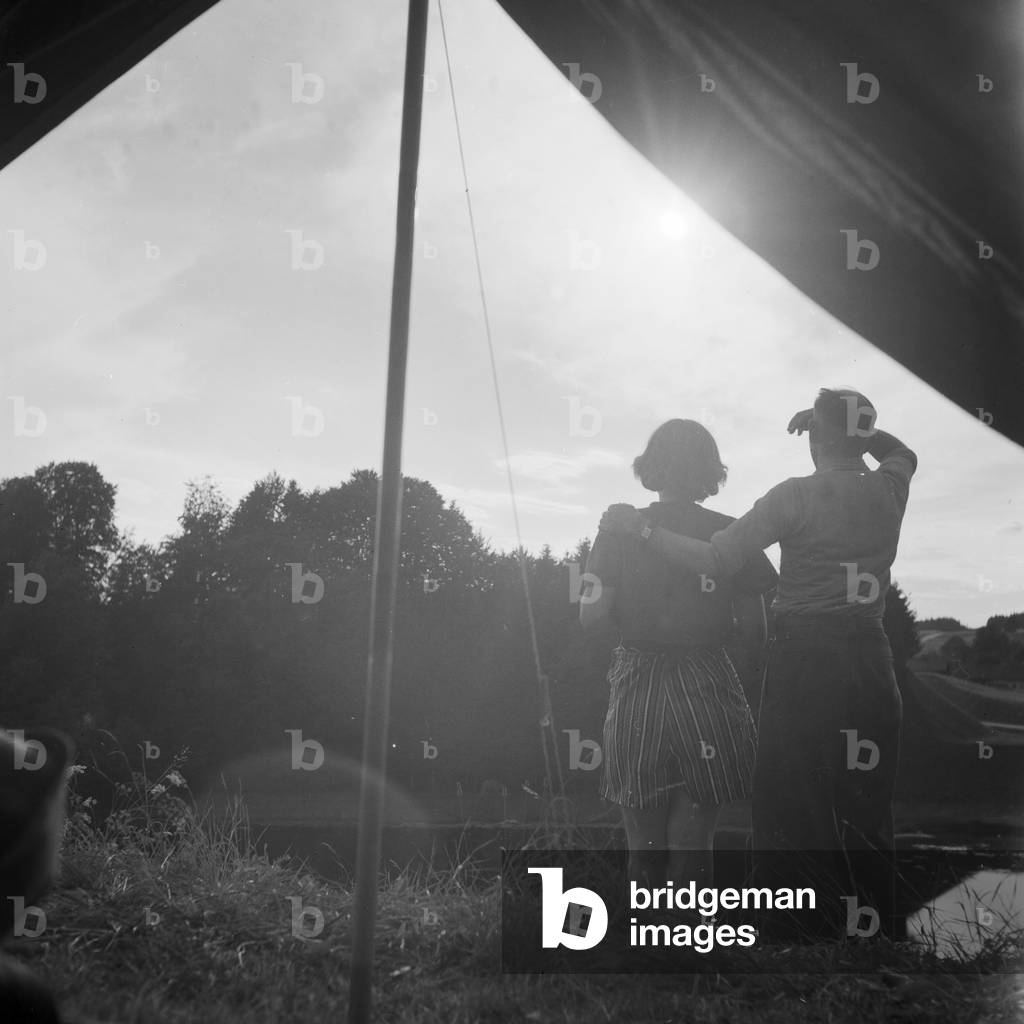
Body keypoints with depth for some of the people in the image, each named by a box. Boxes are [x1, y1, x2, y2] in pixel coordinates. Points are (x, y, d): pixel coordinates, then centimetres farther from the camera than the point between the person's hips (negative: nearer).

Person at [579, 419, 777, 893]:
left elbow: (592, 615, -6)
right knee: (690, 850, 8)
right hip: (708, 693, 0)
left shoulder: (619, 530, -2)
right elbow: (753, 631, 0)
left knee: (644, 851, 11)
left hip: (636, 691, 0)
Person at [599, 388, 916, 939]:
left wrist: (640, 527, -6)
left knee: (786, 810, 4)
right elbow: (902, 451, 33)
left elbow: (714, 560, -13)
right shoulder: (890, 489, 6)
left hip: (802, 664, -5)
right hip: (869, 662, 5)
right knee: (866, 814, 11)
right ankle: (872, 930, 17)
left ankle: (793, 933, 7)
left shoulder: (796, 495, -8)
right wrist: (860, 427, 21)